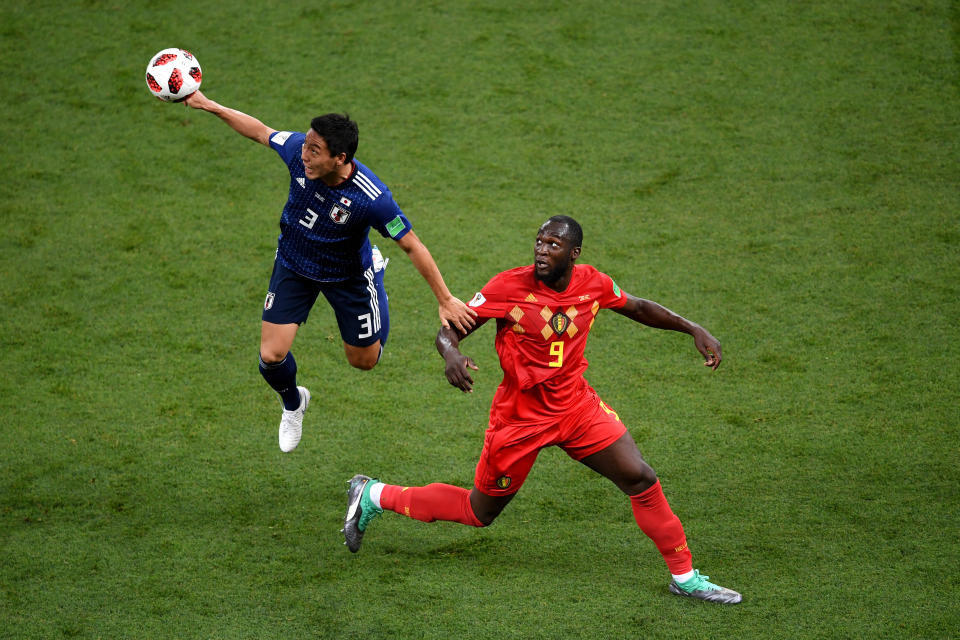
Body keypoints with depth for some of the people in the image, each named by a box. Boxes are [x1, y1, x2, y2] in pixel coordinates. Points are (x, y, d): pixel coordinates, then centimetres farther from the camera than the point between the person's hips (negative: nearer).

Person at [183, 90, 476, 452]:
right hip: (293, 266, 3)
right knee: (272, 356, -6)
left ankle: (376, 273, 45)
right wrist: (208, 105, -3)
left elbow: (412, 246, -28)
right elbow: (259, 131, -7)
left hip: (348, 276, -2)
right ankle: (293, 405, 32)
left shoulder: (372, 198, -38)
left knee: (364, 361, 16)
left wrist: (445, 300, -24)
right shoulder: (299, 149, -27)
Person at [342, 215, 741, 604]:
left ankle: (685, 578, 8)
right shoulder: (510, 287, -19)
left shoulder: (594, 284, -5)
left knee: (642, 479, -7)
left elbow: (638, 308, 16)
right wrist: (452, 355, -39)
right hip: (521, 415, -4)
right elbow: (450, 329, -15)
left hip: (577, 406, 4)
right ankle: (373, 497, 28)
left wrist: (693, 329, 8)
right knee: (480, 513, 9)